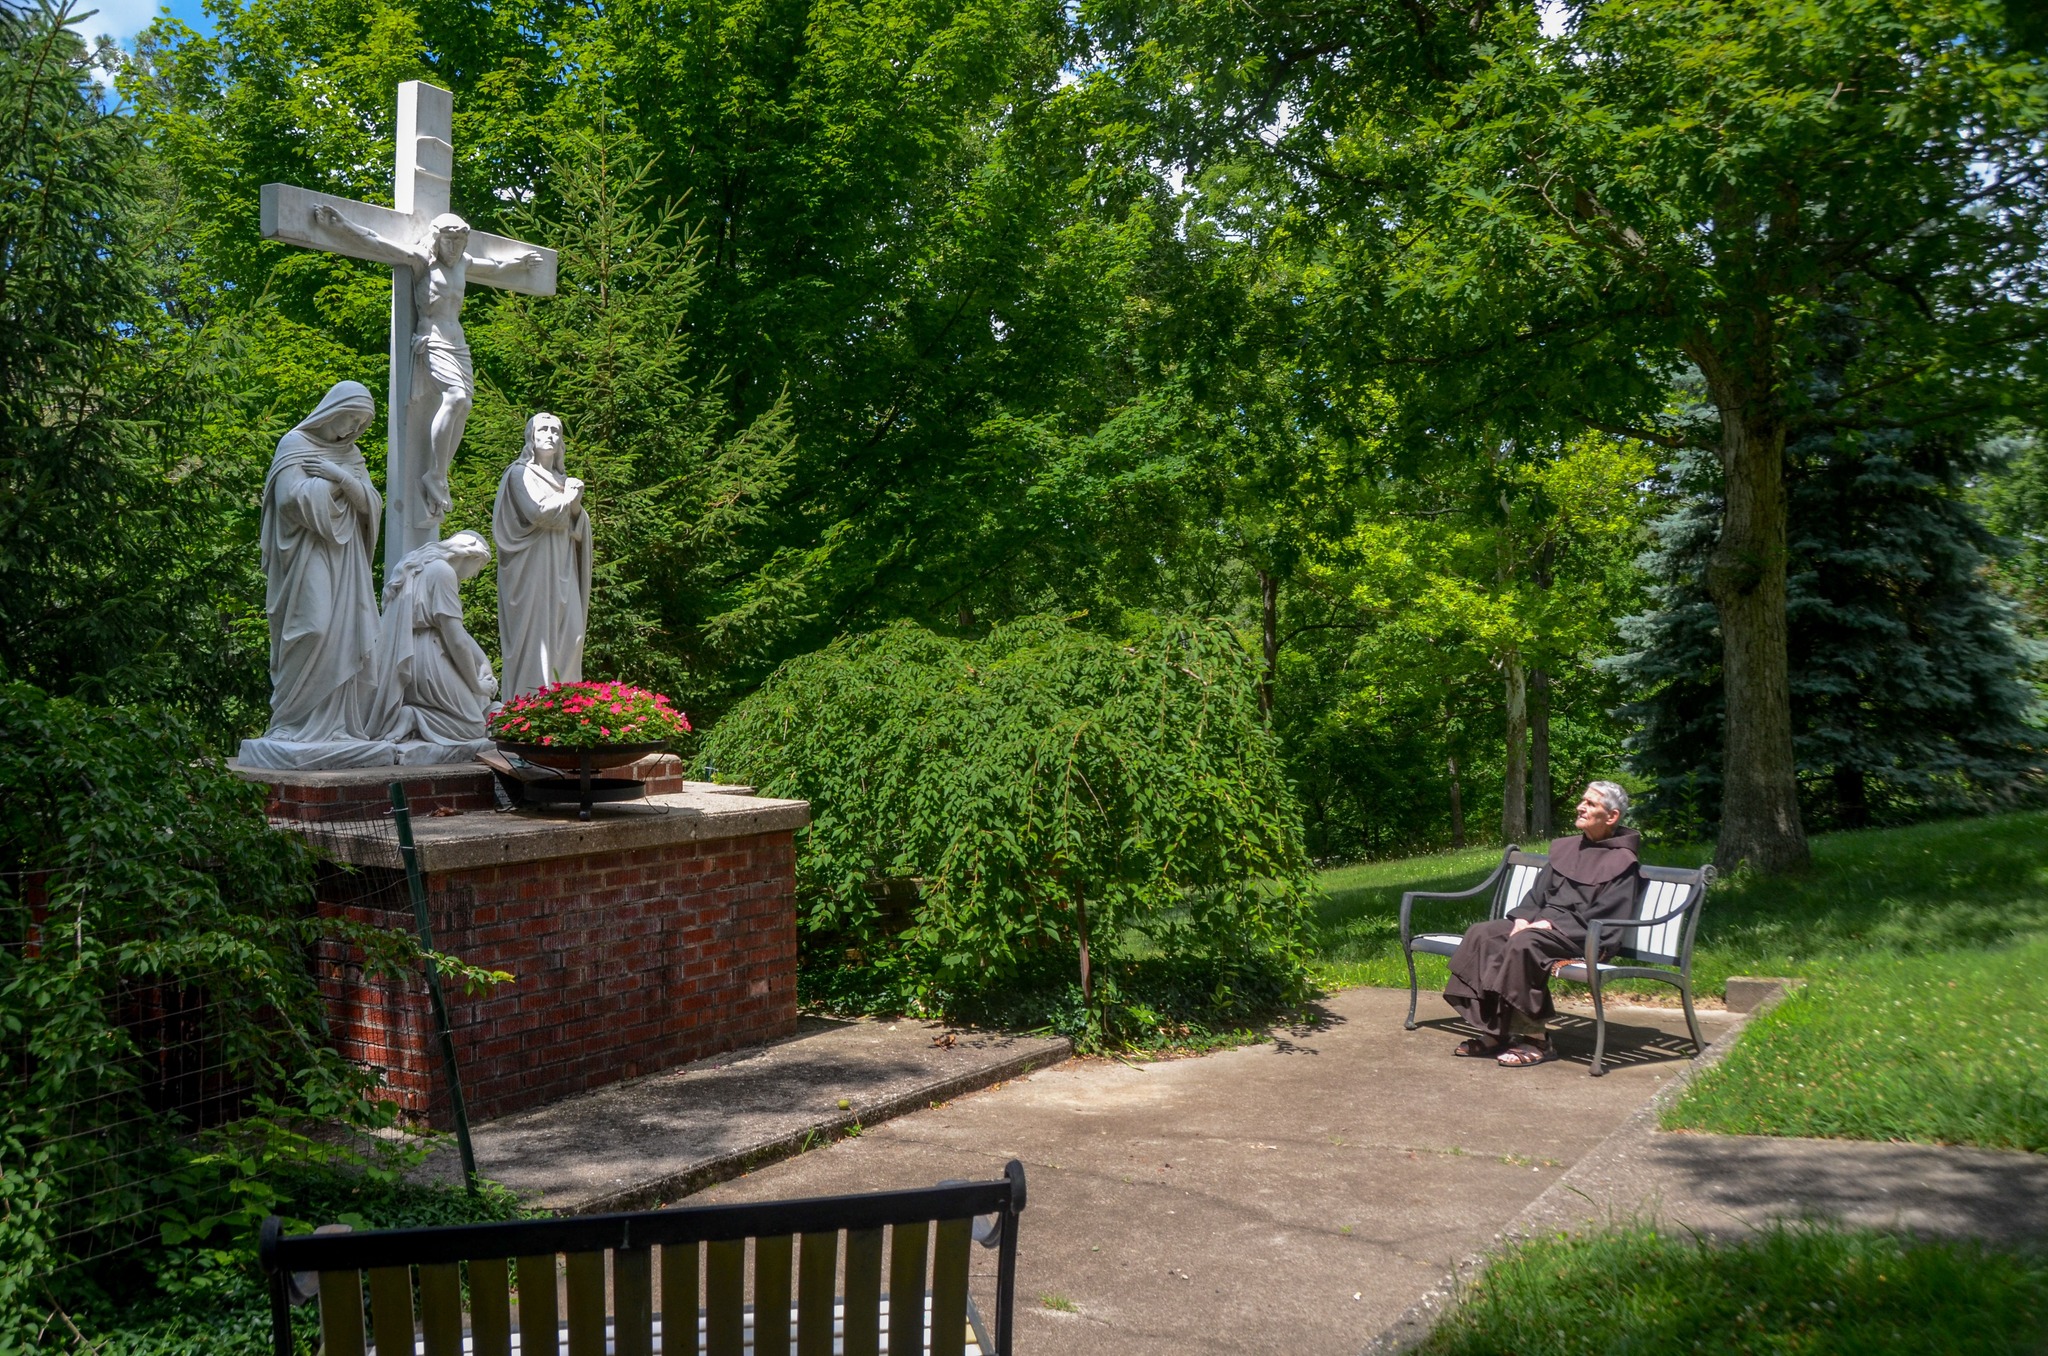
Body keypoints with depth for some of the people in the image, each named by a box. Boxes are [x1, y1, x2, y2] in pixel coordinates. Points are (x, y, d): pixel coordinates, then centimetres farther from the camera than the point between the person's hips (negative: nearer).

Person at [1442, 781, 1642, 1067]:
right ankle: (1494, 1031, -18)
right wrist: (1522, 920, -5)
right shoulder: (1566, 848, 19)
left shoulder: (1622, 862, -3)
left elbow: (1605, 915, -13)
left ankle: (1537, 1039, -24)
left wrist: (1548, 924, -19)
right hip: (1541, 923, 8)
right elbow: (1538, 892, 16)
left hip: (1579, 936, -7)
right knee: (1482, 935, -16)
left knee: (1522, 945, -34)